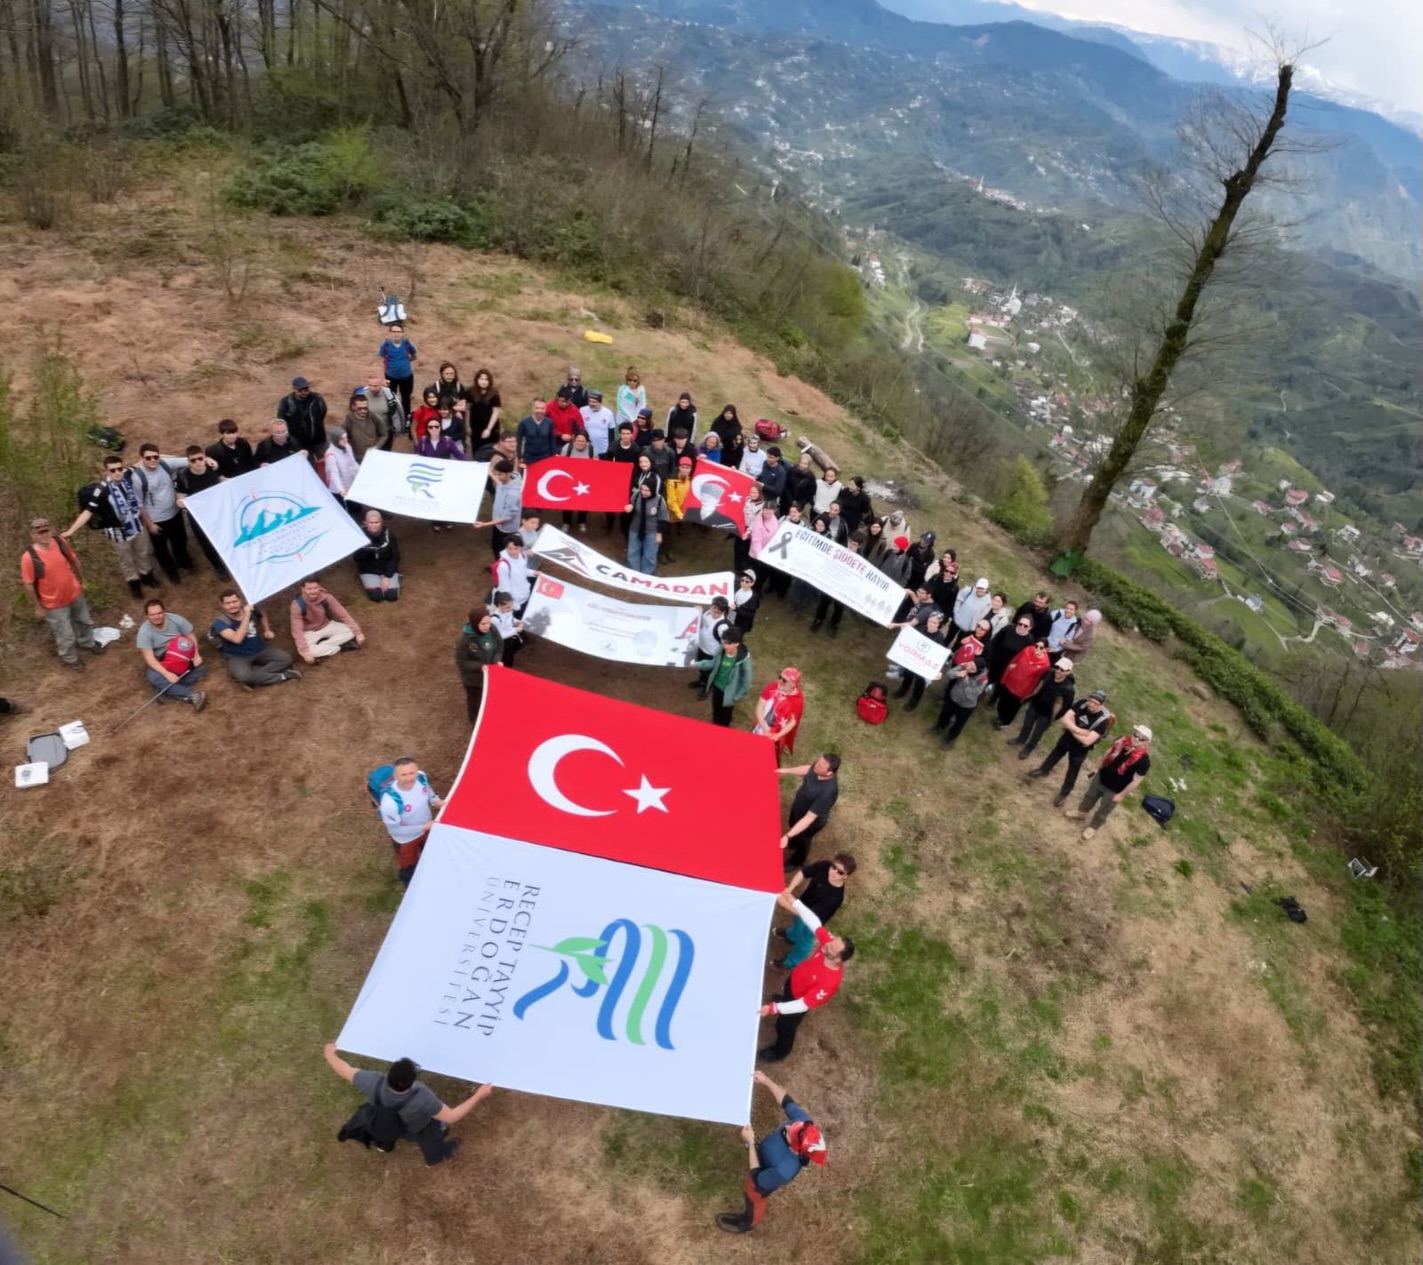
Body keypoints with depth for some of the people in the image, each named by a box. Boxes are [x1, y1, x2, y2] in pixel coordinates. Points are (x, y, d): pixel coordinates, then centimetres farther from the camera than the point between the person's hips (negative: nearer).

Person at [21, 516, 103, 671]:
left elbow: (74, 560, 4)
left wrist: (82, 580, 13)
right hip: (54, 603, -5)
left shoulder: (60, 542, -16)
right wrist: (38, 607, -10)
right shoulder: (29, 557, -29)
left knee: (85, 620, 29)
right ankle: (70, 658, 42)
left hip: (75, 593, 5)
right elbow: (29, 585, -18)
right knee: (65, 635, 13)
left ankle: (87, 642, 60)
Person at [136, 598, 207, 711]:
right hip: (160, 663, -2)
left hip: (182, 660, 2)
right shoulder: (144, 631, -19)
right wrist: (167, 674, -35)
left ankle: (167, 690, -29)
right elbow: (149, 657, -23)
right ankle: (192, 694, -36)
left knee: (200, 667, -25)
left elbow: (191, 637, -5)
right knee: (153, 677, -33)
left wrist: (196, 655, -24)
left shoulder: (176, 619, -14)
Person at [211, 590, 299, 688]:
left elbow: (262, 615, 23)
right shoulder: (220, 622, -18)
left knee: (285, 658, -20)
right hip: (237, 657, -5)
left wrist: (267, 631, 11)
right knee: (243, 676, -38)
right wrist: (247, 615, -32)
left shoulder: (250, 608, -4)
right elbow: (237, 639, -34)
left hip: (260, 651, 5)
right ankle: (282, 676, -22)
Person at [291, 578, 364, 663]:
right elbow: (297, 630, -28)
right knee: (308, 651, -34)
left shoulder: (326, 597, -20)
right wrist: (305, 651, -38)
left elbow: (343, 614, -15)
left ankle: (320, 647, -17)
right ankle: (341, 646, -20)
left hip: (326, 626, 4)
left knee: (350, 631, -19)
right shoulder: (298, 604, -27)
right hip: (309, 632, -3)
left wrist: (358, 632, -21)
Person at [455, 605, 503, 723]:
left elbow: (499, 646, -2)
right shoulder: (465, 639, -35)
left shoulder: (492, 629, -21)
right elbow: (461, 662, -23)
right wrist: (480, 667, -34)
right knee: (475, 700, 24)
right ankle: (476, 721, 54)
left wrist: (497, 660, -20)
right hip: (473, 678, -4)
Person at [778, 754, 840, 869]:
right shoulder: (819, 764, -27)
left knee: (802, 840, 25)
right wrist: (787, 771, 2)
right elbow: (809, 769, 1)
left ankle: (796, 862, 58)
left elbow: (809, 818, -41)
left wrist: (788, 836, -41)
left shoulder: (828, 792, -46)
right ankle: (793, 844, 69)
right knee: (792, 824, 35)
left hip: (812, 821, -6)